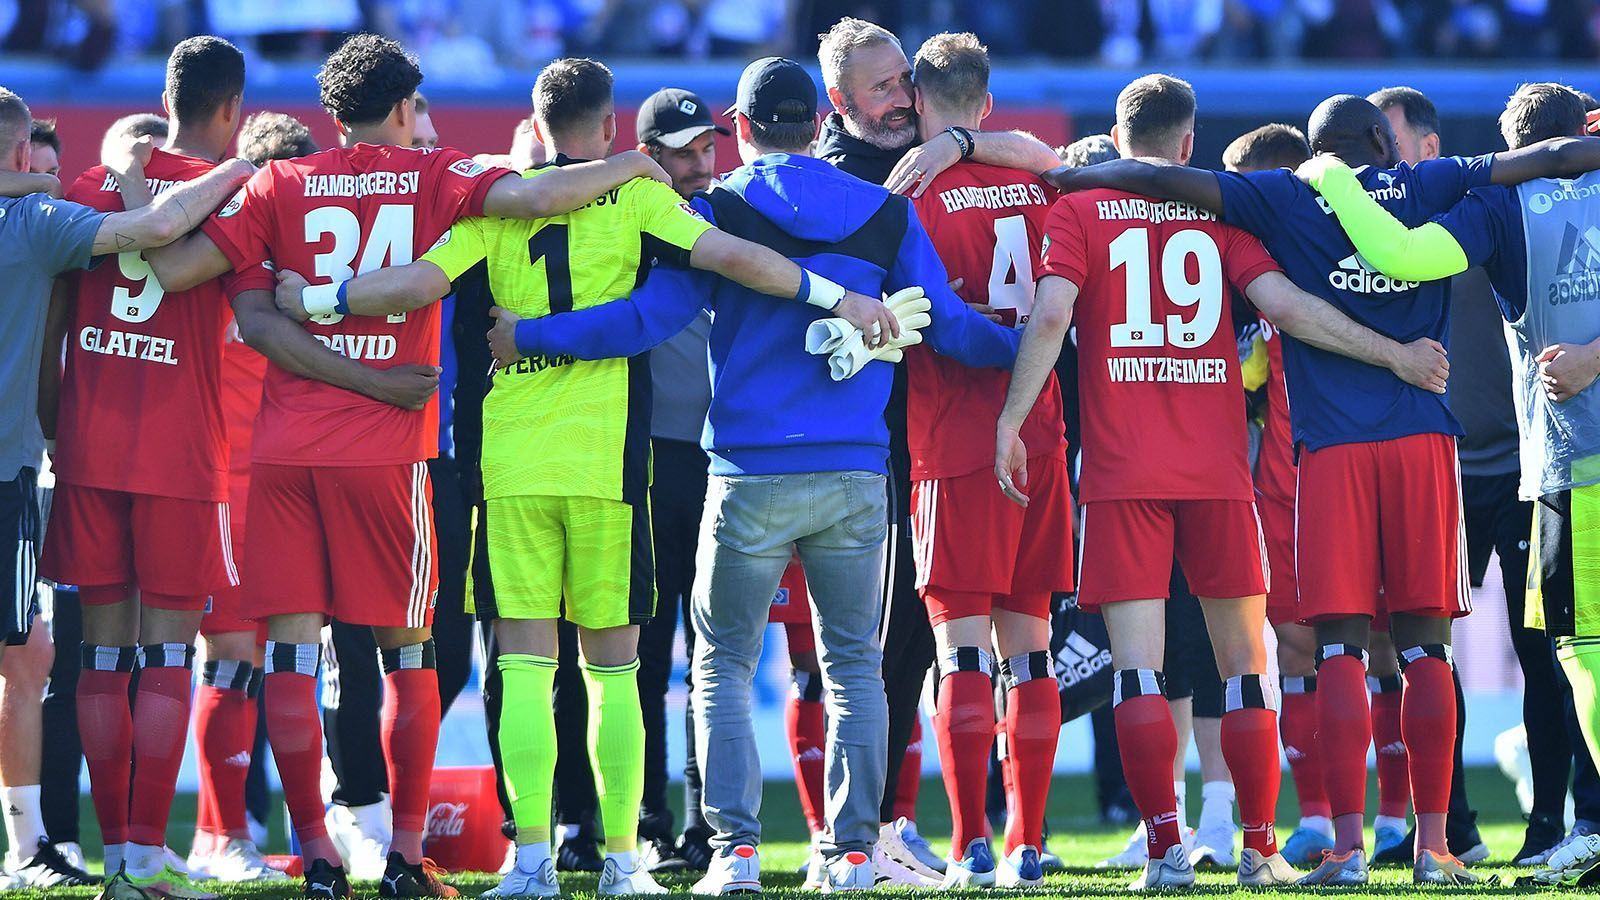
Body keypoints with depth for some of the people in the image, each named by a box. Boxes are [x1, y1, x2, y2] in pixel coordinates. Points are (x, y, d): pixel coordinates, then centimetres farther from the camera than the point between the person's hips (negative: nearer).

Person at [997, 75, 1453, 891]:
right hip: (1218, 472, 1)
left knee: (1138, 669, -3)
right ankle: (1261, 849, 9)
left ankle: (1167, 851, -11)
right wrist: (1393, 355, 1)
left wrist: (1011, 420, -9)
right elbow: (1282, 302, -4)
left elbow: (1050, 312, -10)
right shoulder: (1220, 214, 8)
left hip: (1121, 473, -1)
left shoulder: (1078, 214, 5)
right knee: (1243, 663, 10)